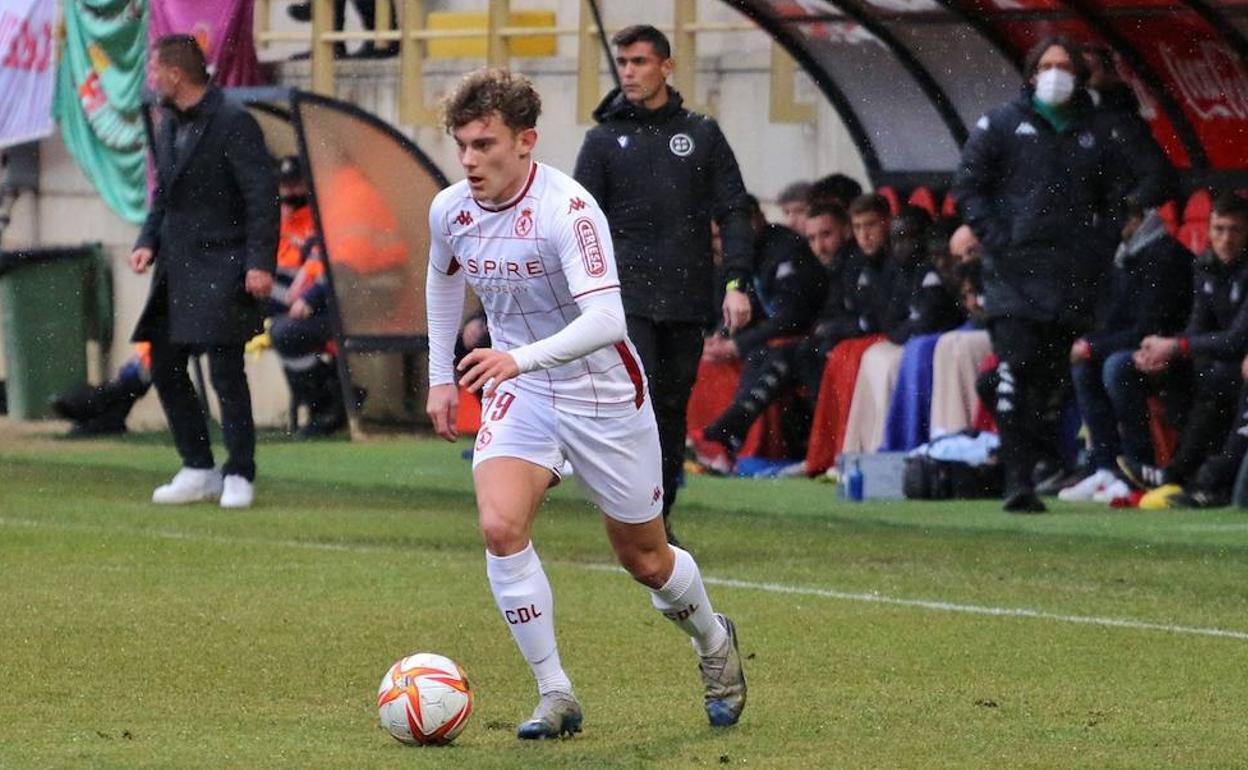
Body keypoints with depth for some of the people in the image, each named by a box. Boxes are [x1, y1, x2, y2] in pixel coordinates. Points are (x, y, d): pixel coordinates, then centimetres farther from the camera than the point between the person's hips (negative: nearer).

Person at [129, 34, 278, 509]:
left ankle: (239, 476, 2)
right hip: (176, 269, 9)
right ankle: (198, 470, 17)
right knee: (165, 367, 9)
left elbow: (262, 197, -14)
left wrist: (260, 263, -20)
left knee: (226, 372, -6)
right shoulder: (169, 125, 13)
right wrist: (148, 243, 4)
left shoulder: (233, 124, -12)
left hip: (222, 269, -9)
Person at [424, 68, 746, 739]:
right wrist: (440, 376, 17)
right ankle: (555, 695, -10)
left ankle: (713, 641, 43)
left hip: (603, 395, -4)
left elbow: (605, 319, -37)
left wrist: (521, 358, -50)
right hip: (516, 395, 4)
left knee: (644, 559, 10)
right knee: (500, 527, -22)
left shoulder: (568, 209, -26)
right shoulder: (450, 211, -7)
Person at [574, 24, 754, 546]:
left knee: (673, 410, 5)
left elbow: (733, 211, 8)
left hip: (686, 300, 2)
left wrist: (736, 283, -3)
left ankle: (660, 517, 13)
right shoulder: (603, 140, 8)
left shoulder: (702, 134, 10)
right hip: (626, 297, -2)